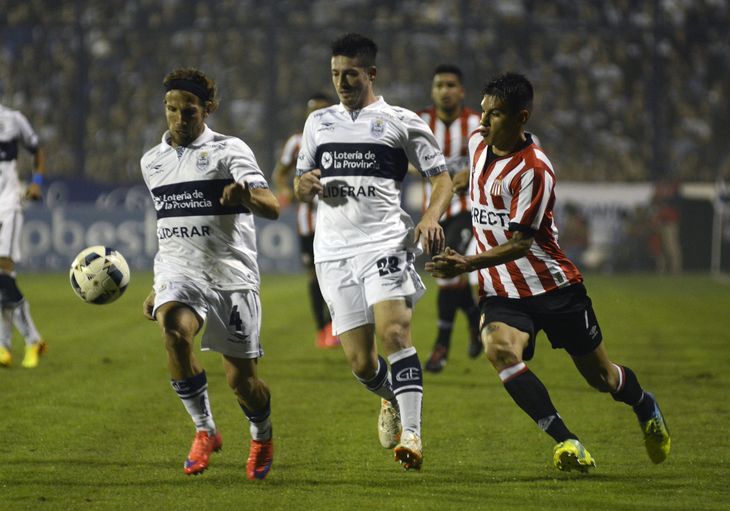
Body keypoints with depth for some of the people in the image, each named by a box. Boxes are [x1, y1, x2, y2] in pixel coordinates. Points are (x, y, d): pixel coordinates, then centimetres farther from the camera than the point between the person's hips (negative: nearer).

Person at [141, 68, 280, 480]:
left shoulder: (229, 150, -2)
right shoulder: (153, 161, 15)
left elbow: (272, 208, -15)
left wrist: (245, 195, -39)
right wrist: (157, 289, 28)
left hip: (231, 275, -3)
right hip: (178, 274, 3)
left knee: (242, 379, -1)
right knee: (175, 333, -30)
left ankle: (263, 438, 33)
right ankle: (205, 431, -14)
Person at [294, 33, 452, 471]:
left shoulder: (402, 122, 5)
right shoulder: (318, 122, 18)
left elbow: (442, 178, 6)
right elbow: (301, 187, 24)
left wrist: (431, 217, -14)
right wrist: (306, 185, -1)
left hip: (385, 242, -3)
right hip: (334, 250, 4)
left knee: (394, 331, -24)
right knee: (361, 362, 0)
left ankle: (412, 434, -27)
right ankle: (391, 399, 33)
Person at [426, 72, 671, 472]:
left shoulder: (534, 170, -21)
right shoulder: (477, 144, 1)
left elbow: (520, 244, -24)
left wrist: (468, 264, -36)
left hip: (553, 284, -5)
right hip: (502, 290, 5)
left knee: (599, 376, 9)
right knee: (499, 350, -28)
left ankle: (645, 406, 45)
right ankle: (566, 443, -27)